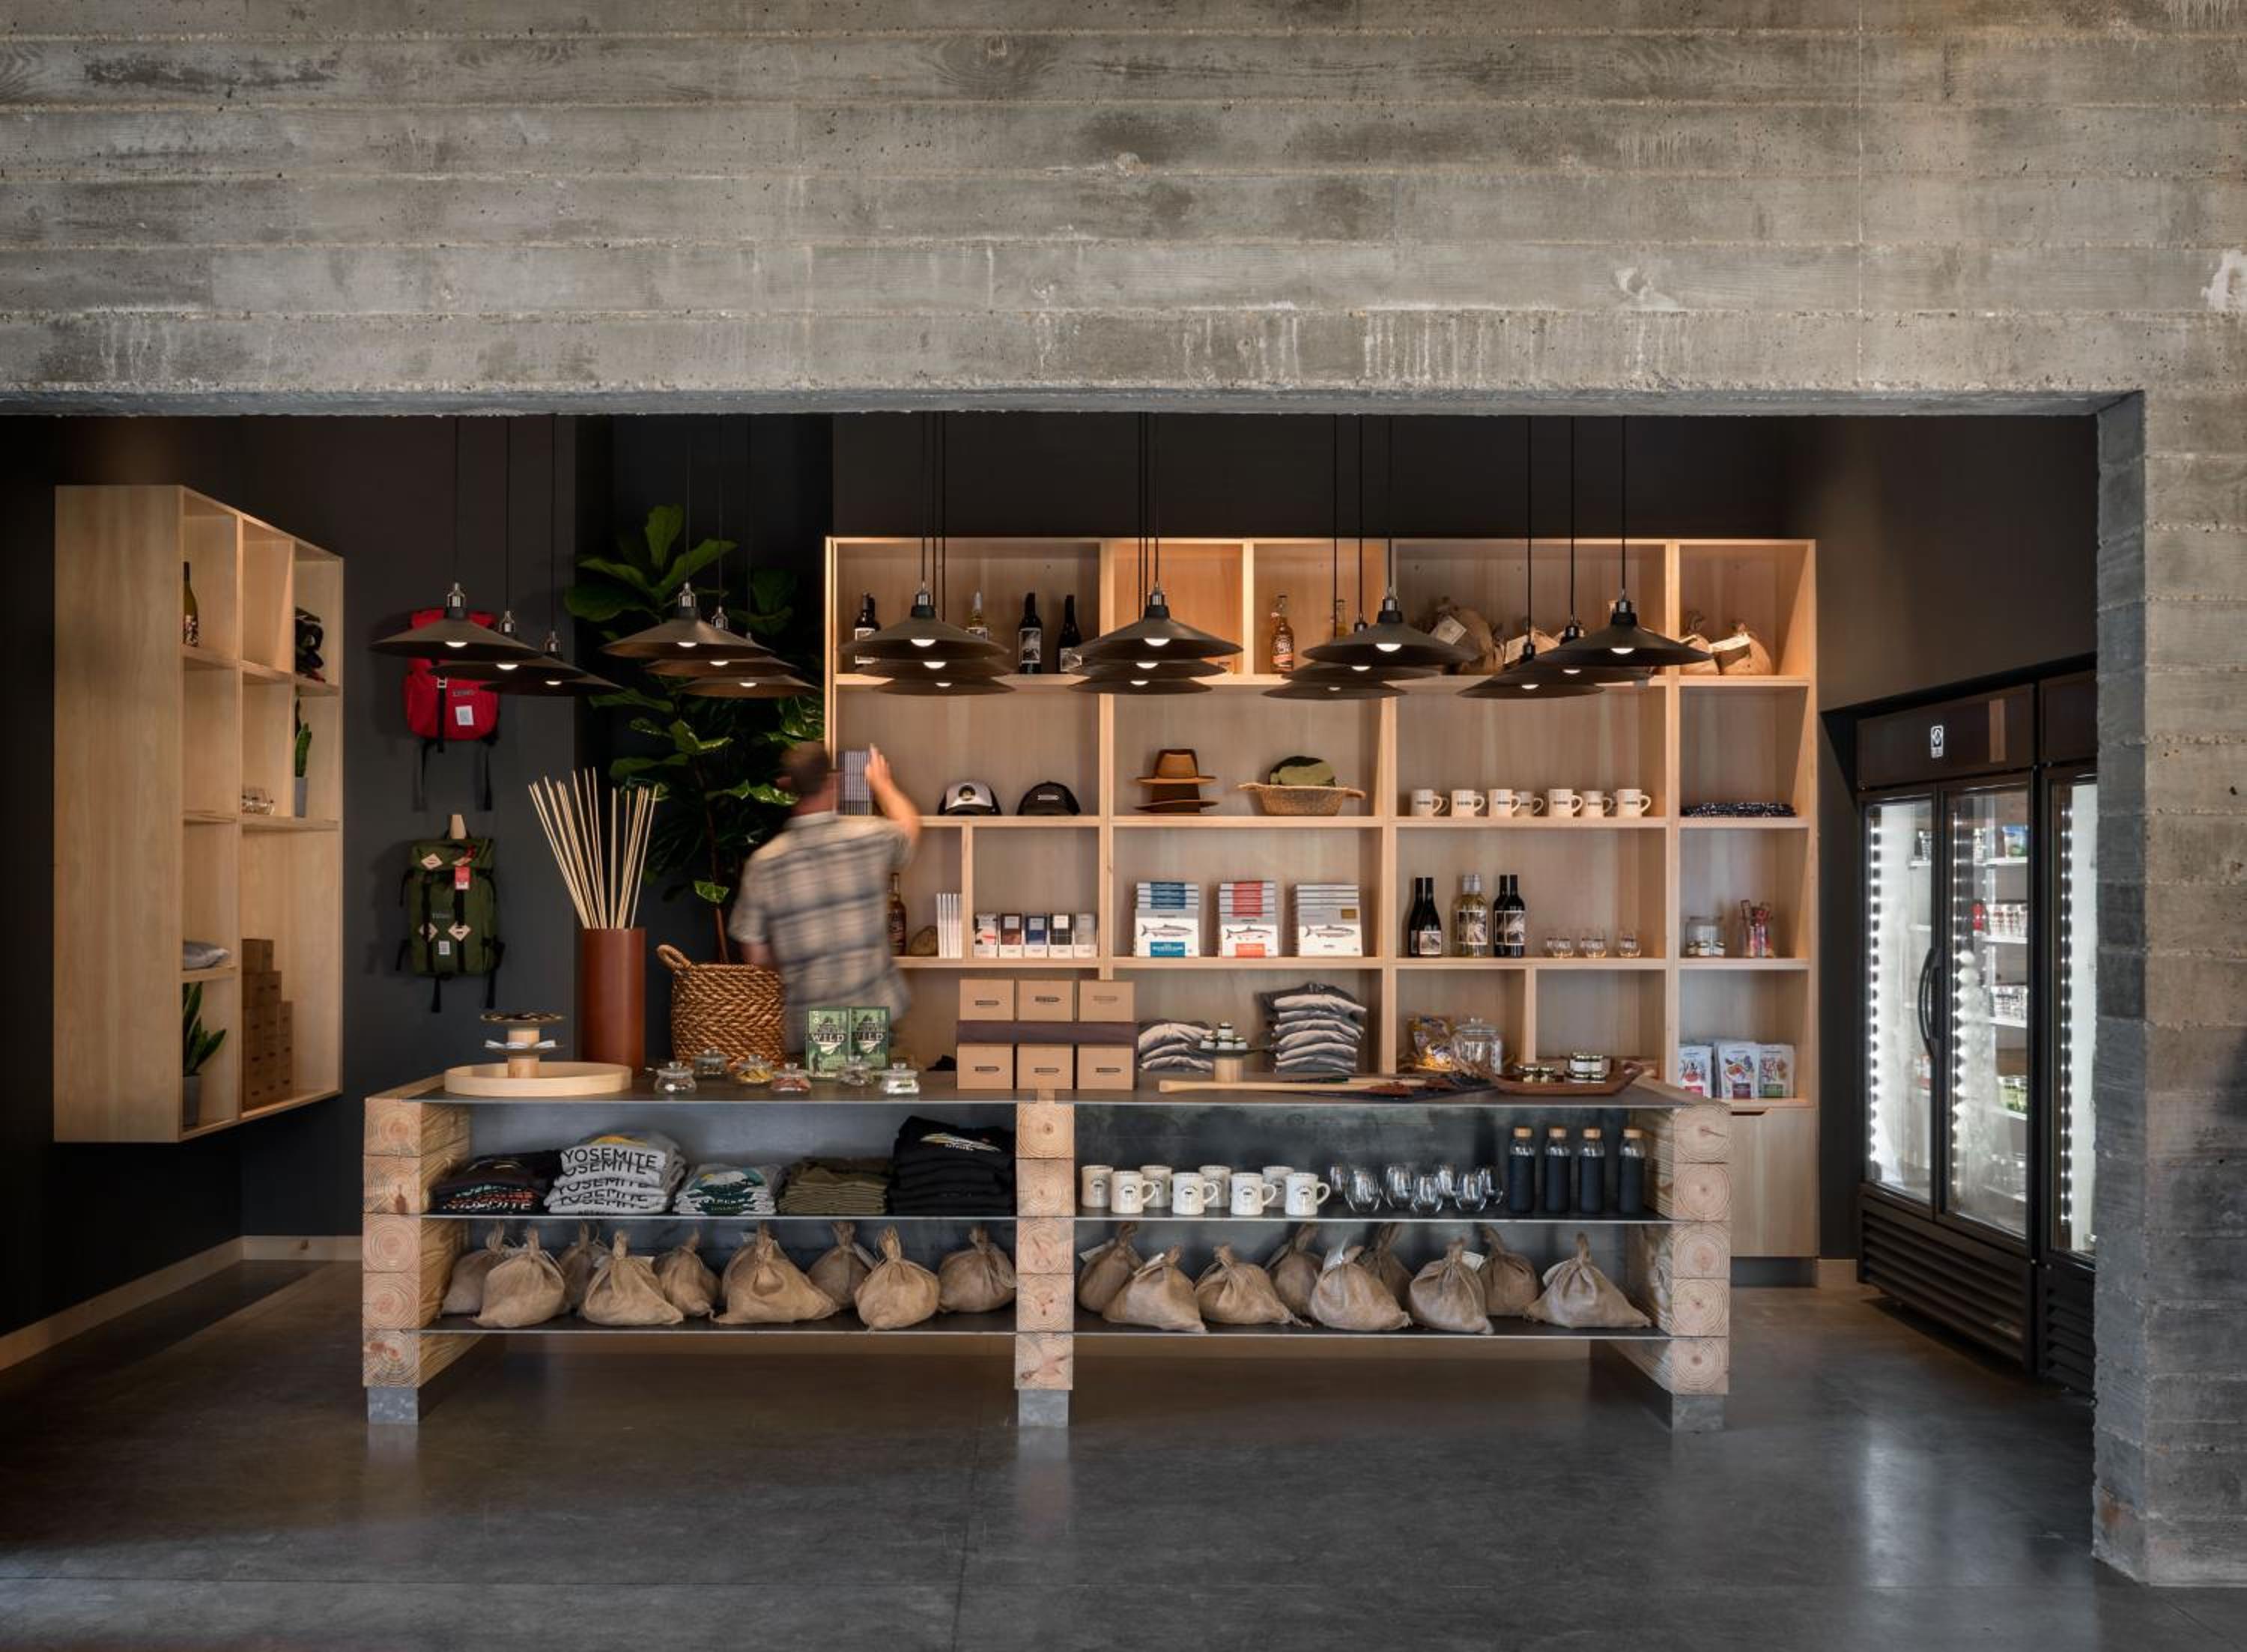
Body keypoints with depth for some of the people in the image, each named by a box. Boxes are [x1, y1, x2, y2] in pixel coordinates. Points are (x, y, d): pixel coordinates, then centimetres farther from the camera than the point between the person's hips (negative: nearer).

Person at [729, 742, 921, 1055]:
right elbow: (909, 824, 18)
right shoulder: (870, 837, -8)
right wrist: (881, 783, 36)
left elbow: (754, 956, -4)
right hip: (872, 1017, 0)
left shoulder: (763, 863, -9)